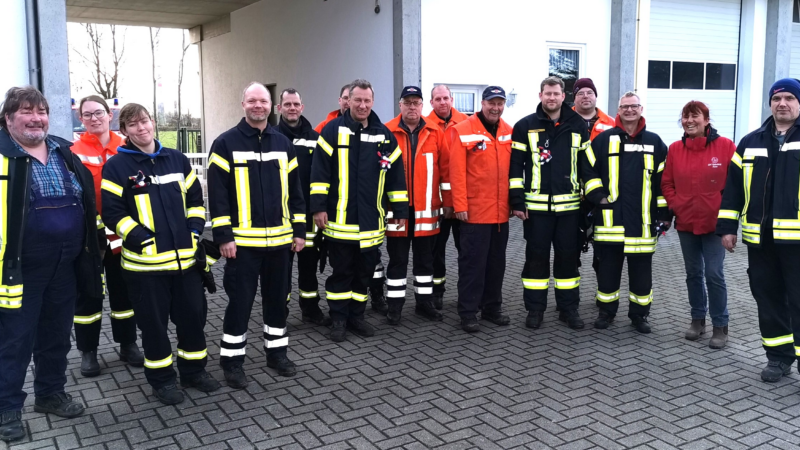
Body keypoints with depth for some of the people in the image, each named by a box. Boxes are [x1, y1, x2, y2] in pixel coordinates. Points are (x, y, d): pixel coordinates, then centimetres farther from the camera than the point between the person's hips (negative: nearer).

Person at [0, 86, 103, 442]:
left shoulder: (64, 152, 10)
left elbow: (87, 200, 19)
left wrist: (90, 247, 17)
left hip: (65, 264, 6)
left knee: (57, 334, 17)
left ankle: (51, 393, 34)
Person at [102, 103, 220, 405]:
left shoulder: (177, 160, 10)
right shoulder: (116, 166, -3)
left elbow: (195, 199, 16)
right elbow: (112, 213, -7)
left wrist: (195, 231, 3)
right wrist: (140, 239, -15)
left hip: (185, 256, 4)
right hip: (145, 261, -4)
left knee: (193, 314, 11)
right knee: (154, 321, 6)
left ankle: (194, 371, 28)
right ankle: (162, 379, 21)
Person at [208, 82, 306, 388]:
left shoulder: (283, 144, 10)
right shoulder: (226, 144, -4)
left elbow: (295, 190, 12)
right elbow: (217, 194, -8)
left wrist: (299, 230, 9)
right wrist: (223, 236, -13)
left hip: (279, 238, 5)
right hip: (242, 240, -4)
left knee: (277, 298, 13)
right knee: (240, 301, 1)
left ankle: (277, 352, 28)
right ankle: (232, 361, 14)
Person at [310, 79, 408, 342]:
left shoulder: (383, 135, 7)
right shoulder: (333, 130, -2)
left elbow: (396, 175, 9)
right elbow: (320, 170, -5)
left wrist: (400, 209, 7)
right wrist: (318, 206, -11)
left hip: (371, 221, 3)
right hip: (339, 219, -3)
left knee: (365, 271, 11)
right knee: (341, 271, 5)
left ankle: (356, 316, 25)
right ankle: (339, 320, 16)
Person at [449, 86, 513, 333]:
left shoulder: (509, 132, 9)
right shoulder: (463, 131, -8)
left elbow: (513, 169, 14)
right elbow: (457, 171, -11)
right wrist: (460, 205, -14)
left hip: (501, 211, 6)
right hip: (475, 210, -5)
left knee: (496, 262, 13)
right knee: (473, 262, 0)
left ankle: (492, 308, 26)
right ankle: (468, 312, 9)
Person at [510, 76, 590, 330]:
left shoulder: (578, 126, 8)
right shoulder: (525, 126, 2)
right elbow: (515, 165, -1)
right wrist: (517, 201, -6)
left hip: (569, 205, 2)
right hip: (535, 205, -1)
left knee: (568, 256, 7)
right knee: (536, 256, 5)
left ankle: (569, 309, 19)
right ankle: (535, 309, 15)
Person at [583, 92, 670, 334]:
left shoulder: (654, 142, 9)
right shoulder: (604, 140, 4)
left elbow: (663, 180, 9)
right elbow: (588, 170, 4)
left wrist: (664, 213, 4)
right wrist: (597, 196, -8)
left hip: (643, 220, 1)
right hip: (609, 218, -1)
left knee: (641, 270, 7)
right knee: (608, 267, 7)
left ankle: (639, 314, 21)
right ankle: (606, 311, 21)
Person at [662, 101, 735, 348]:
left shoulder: (726, 146, -6)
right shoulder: (675, 149, 3)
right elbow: (667, 183, 10)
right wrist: (675, 205, -2)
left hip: (714, 223, -3)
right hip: (685, 223, 4)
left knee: (714, 274, -4)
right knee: (693, 273, 13)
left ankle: (721, 326, 10)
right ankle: (697, 318, 27)